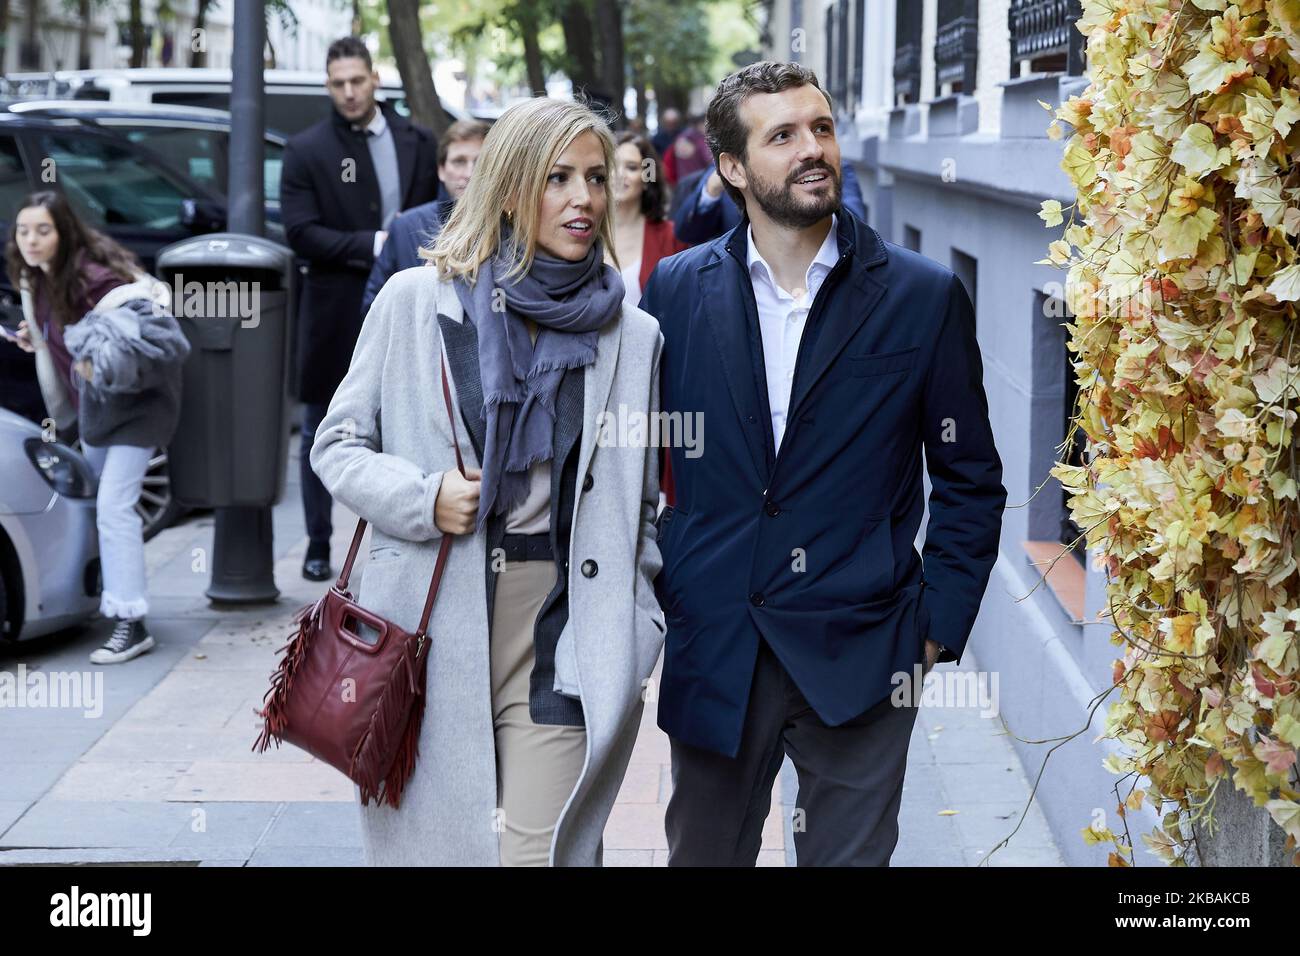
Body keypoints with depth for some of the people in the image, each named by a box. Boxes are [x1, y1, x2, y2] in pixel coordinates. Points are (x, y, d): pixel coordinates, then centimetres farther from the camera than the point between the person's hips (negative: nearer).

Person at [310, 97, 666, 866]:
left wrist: (634, 640, 3)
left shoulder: (633, 336, 6)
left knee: (535, 849, -9)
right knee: (429, 843, 10)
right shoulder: (414, 301, 2)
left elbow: (638, 507, 12)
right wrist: (422, 497, -9)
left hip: (562, 634, 0)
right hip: (432, 629, 0)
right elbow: (338, 443, 8)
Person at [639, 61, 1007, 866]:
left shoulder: (925, 297, -3)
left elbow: (971, 484, 2)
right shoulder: (677, 291, 2)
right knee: (703, 853, 14)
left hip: (859, 655, -1)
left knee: (850, 855, 8)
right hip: (711, 652, 2)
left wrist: (938, 630, -3)